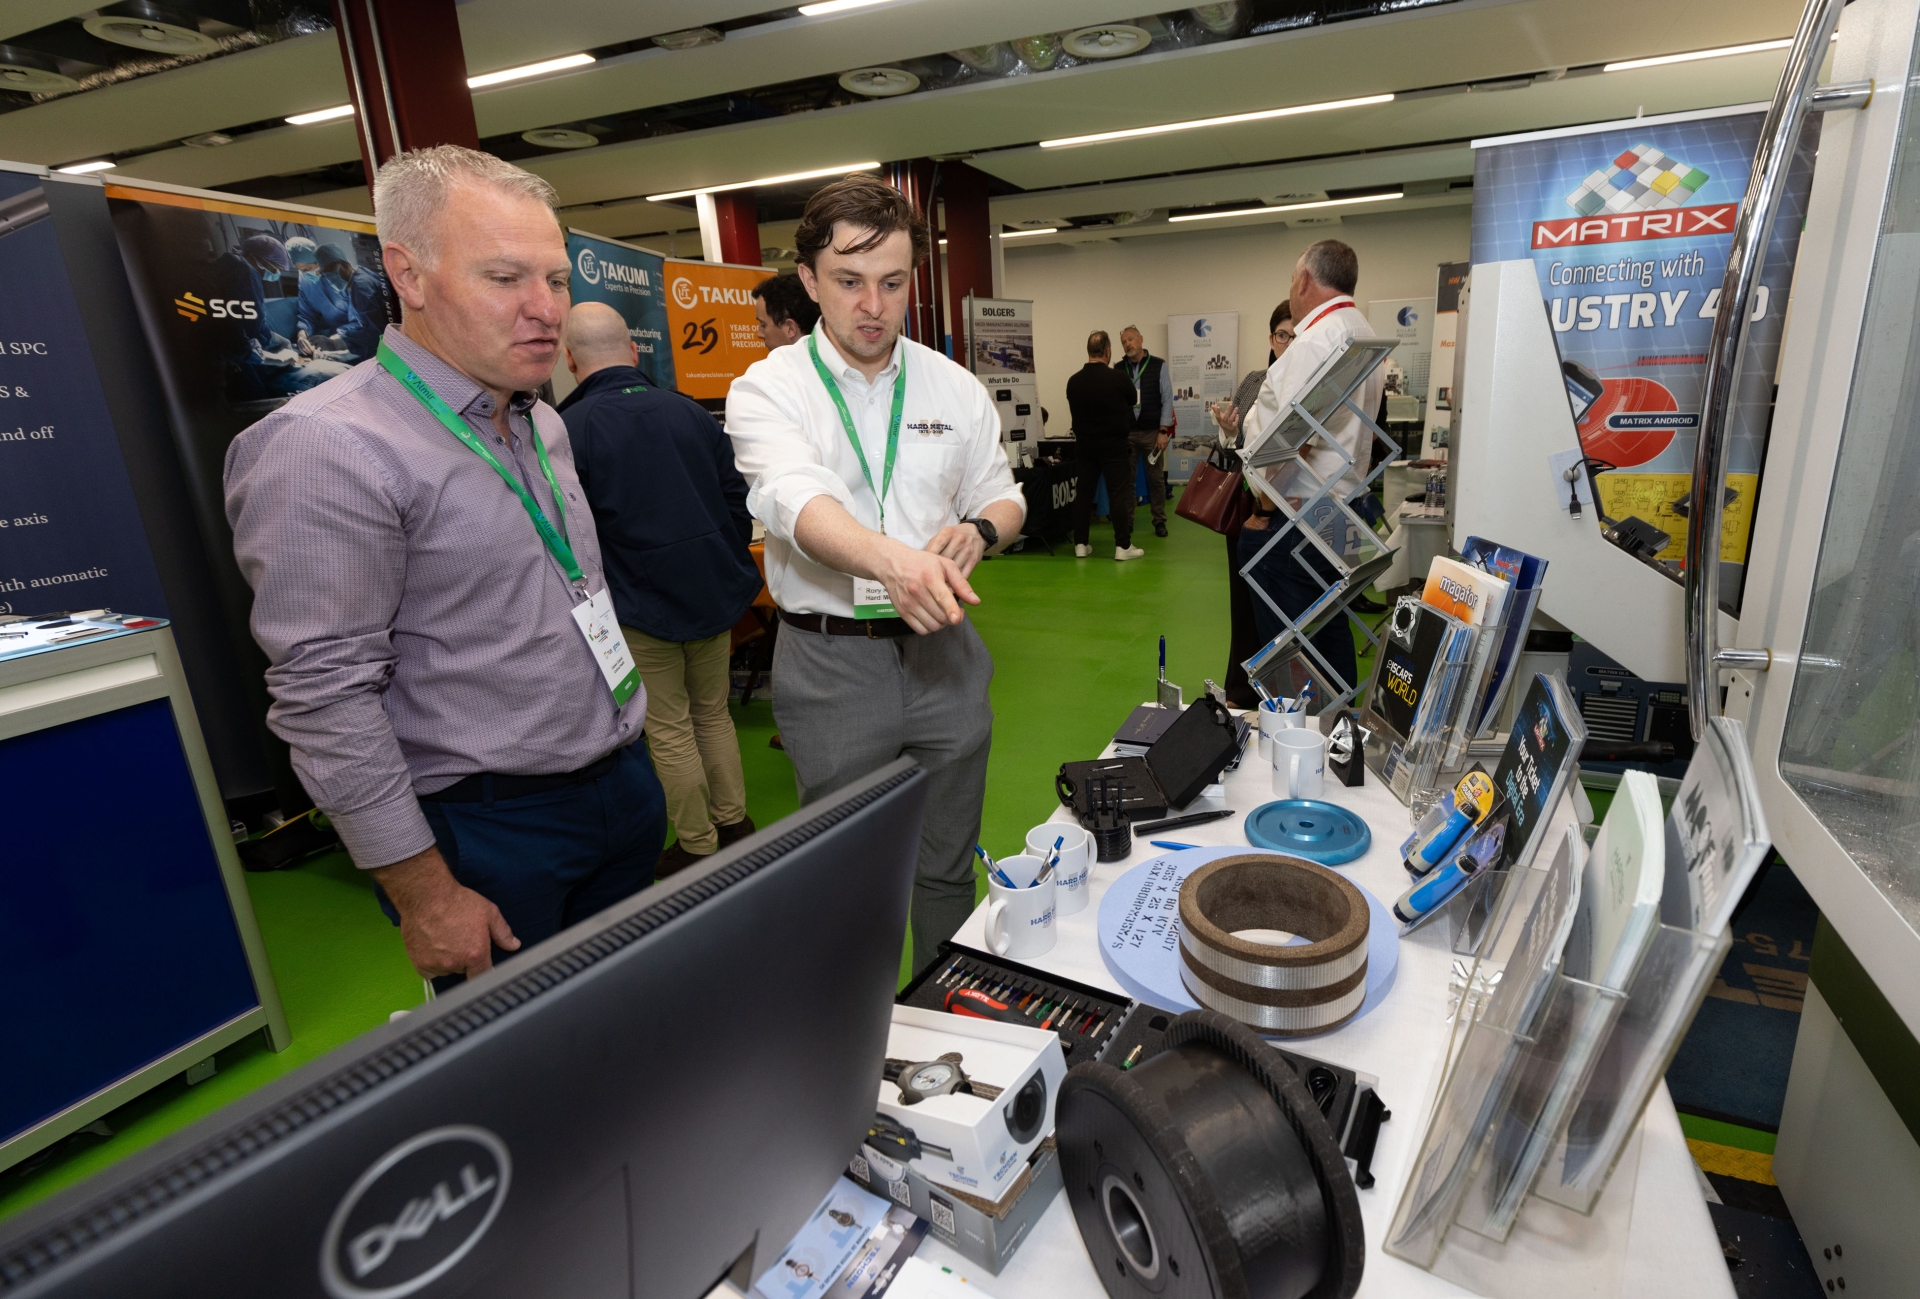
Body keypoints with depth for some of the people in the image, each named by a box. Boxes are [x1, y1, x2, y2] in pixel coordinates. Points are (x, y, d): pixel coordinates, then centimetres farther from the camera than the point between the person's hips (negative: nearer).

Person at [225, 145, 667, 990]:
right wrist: (425, 895, -16)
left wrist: (627, 751, 17)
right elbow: (325, 698, -19)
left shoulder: (542, 422, 8)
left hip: (624, 786, 7)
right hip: (491, 834, -7)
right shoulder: (330, 449, -18)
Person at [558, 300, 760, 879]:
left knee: (669, 730, 8)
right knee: (713, 712, 19)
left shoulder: (569, 429, -12)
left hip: (643, 605, -5)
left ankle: (698, 848, 20)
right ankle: (733, 823, 30)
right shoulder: (689, 411, 3)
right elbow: (738, 500, 7)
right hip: (716, 593, 5)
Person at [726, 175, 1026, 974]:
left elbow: (1002, 497, 14)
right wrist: (889, 558, -47)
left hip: (942, 647, 3)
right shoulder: (768, 389, -6)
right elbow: (797, 502, -26)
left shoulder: (954, 388, 6)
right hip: (828, 660, -3)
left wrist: (979, 529, -11)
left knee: (948, 865, 17)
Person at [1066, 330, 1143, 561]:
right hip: (1113, 445, -4)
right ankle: (1123, 546, 1)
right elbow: (1132, 400, 6)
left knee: (1084, 493, 10)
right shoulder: (1117, 378, -13)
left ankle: (1081, 544, 12)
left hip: (1084, 445, 4)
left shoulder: (1073, 381, -3)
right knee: (1118, 494, 0)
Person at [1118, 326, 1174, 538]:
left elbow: (1167, 400, -2)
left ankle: (1159, 521, 15)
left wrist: (1163, 431, -8)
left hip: (1152, 431, -1)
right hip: (1126, 432, 1)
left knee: (1156, 477, 5)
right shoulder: (1118, 369, 4)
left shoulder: (1158, 366, 0)